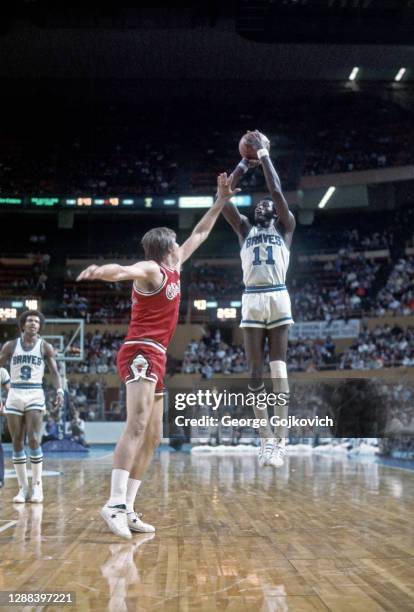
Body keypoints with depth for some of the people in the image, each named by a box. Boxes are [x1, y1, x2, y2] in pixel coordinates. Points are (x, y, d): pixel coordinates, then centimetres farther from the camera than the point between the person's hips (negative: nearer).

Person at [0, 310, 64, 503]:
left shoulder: (45, 347, 5)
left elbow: (54, 372, 4)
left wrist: (59, 391, -12)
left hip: (35, 395, -2)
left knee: (34, 440, -14)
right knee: (17, 443, 2)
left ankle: (37, 486, -5)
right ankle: (23, 488, 8)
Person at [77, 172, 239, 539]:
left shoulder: (173, 268, 18)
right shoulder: (151, 269, -7)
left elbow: (200, 234, 32)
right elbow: (126, 270, -31)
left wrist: (221, 200, 34)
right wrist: (105, 271, -54)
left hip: (155, 358, 10)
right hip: (140, 353, -10)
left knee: (153, 437, 7)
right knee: (137, 425, -26)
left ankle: (127, 510, 6)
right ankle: (116, 503, -35)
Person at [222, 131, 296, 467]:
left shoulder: (285, 226, 13)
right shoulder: (245, 229, 20)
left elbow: (278, 192, -1)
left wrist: (264, 155, 5)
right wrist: (244, 164, 13)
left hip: (278, 298, -3)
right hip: (251, 300, 3)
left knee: (278, 368, -6)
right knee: (255, 371, 0)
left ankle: (280, 440, -9)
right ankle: (266, 438, 6)